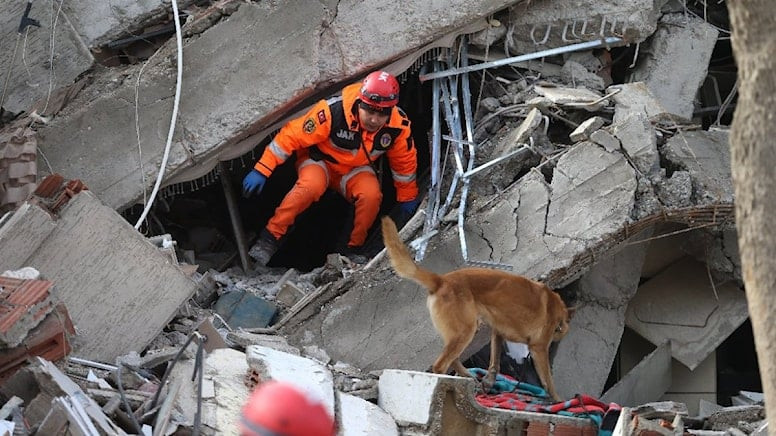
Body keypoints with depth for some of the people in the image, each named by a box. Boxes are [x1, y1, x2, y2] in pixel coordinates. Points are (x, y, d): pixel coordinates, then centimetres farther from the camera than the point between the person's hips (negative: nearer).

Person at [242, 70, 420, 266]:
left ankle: (354, 248, -6)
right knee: (312, 185, -35)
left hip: (356, 170, 3)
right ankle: (270, 237, -22)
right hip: (320, 160, -3)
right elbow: (291, 136, -25)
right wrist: (261, 170, -26)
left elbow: (404, 162, -1)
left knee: (371, 194, -28)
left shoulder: (398, 125, -21)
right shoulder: (333, 111, -33)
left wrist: (407, 198, 11)